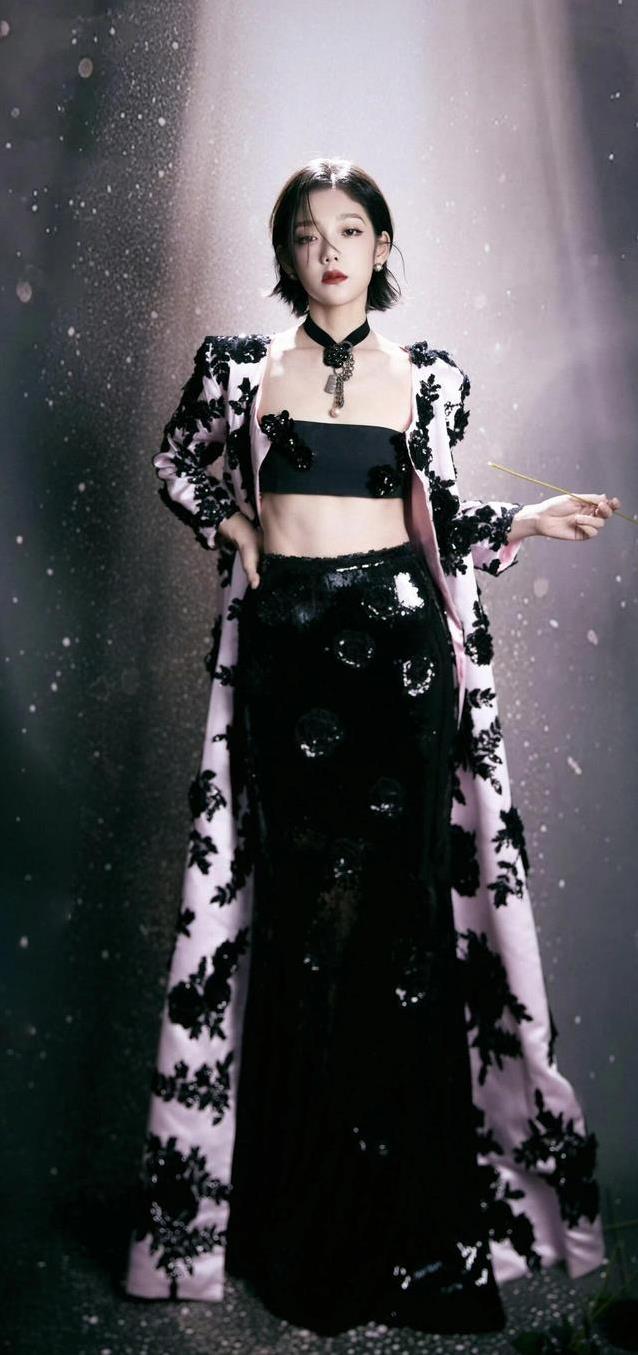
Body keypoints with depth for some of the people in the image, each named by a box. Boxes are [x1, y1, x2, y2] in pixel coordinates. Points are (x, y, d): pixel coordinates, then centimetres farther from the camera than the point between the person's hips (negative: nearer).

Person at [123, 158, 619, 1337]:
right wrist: (235, 527, 5)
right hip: (286, 644, 0)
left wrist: (528, 522, -1)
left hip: (401, 638, 1)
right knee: (305, 907, 1)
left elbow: (437, 522, 14)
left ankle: (412, 1216, 18)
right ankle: (301, 1227, 19)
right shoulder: (240, 367, 8)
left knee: (404, 906, 1)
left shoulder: (425, 378, 10)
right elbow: (177, 463, 22)